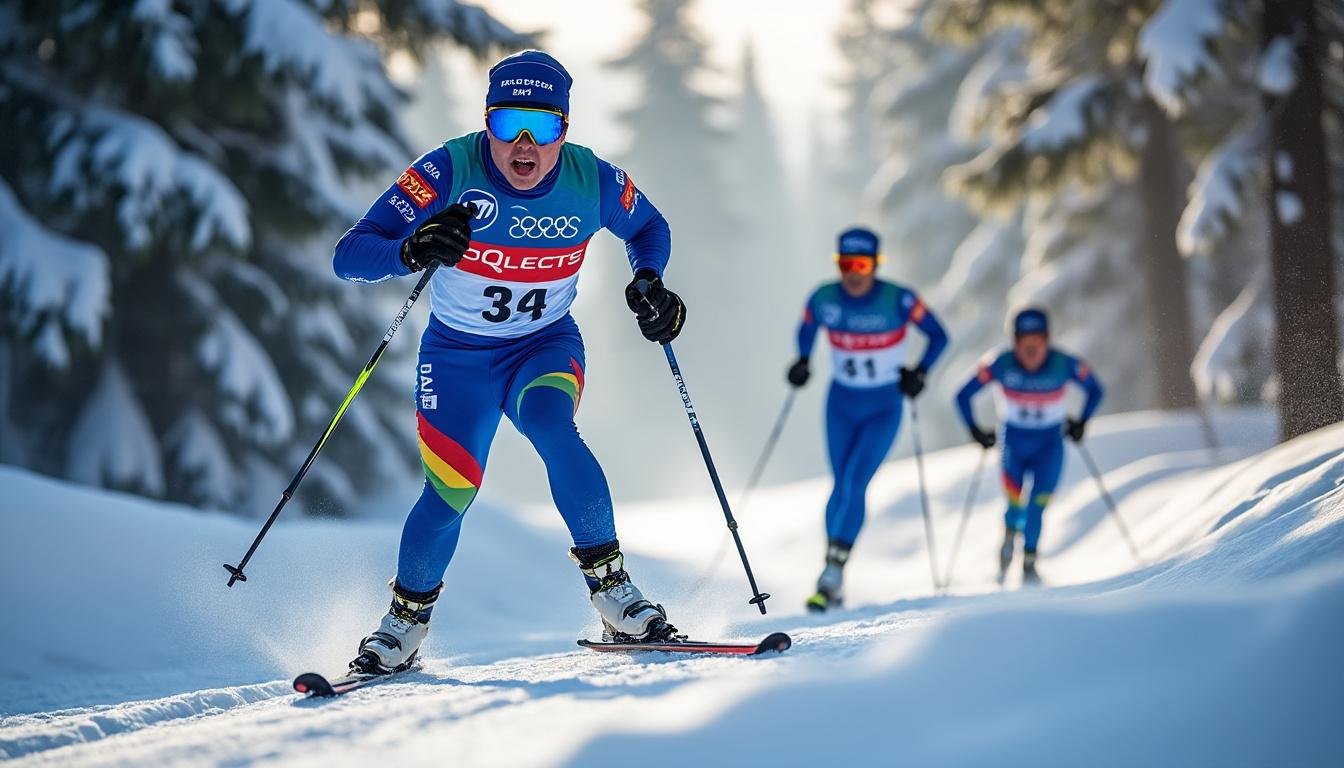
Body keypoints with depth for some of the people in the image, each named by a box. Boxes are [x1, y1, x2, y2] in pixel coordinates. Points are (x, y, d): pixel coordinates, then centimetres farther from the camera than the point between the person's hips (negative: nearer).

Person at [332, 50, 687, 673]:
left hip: (546, 344, 1)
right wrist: (412, 252, -49)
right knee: (450, 493, -10)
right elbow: (349, 254, -28)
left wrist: (649, 282, -14)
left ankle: (610, 588, -18)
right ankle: (406, 619, 17)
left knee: (552, 429, -29)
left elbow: (649, 229, 7)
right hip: (458, 353, -1)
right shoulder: (450, 171, -25)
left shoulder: (594, 182, -17)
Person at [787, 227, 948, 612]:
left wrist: (920, 372, -18)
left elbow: (938, 336, -6)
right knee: (843, 486, 5)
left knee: (853, 484, -17)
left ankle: (832, 574, -13)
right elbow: (807, 330, 12)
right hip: (841, 405, 3)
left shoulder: (898, 300, -18)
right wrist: (803, 361, -6)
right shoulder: (823, 299, -9)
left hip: (884, 410, -3)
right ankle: (835, 588, 12)